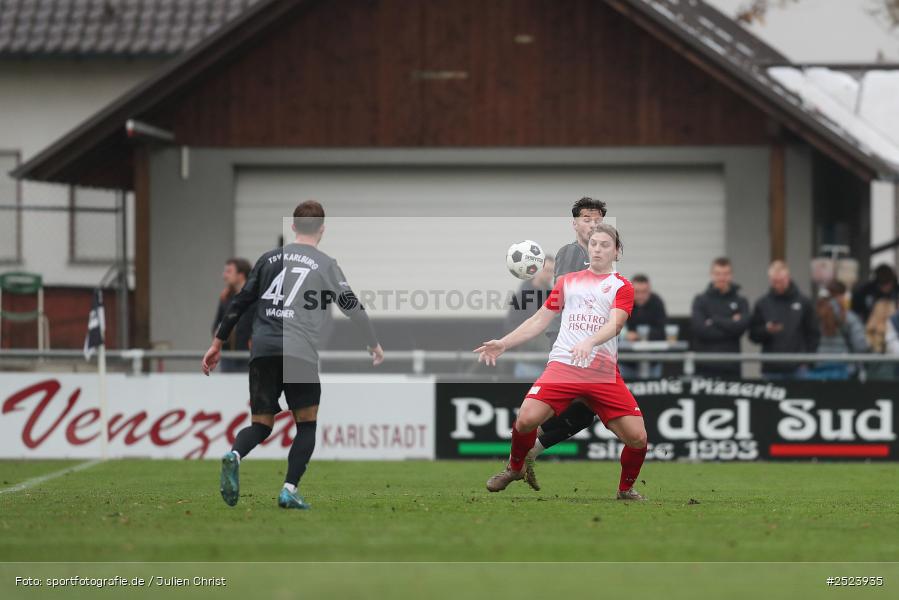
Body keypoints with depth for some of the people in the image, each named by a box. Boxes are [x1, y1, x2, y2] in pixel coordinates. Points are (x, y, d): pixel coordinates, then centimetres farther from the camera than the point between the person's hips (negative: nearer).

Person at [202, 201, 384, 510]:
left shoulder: (270, 258, 17)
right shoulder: (325, 264, 8)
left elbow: (240, 302, 17)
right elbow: (352, 307, 8)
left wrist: (217, 343, 23)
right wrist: (374, 344, 22)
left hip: (262, 350, 3)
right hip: (300, 353, -3)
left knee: (261, 425, 9)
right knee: (307, 424, 11)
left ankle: (234, 455, -23)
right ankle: (289, 489, -5)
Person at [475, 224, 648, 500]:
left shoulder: (622, 287, 8)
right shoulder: (568, 281, 17)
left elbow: (615, 323, -9)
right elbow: (540, 320, 21)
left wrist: (590, 342, -29)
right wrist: (503, 343, 12)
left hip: (604, 372, -1)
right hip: (563, 365, 1)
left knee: (637, 438, -12)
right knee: (526, 419, -22)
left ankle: (625, 489, 16)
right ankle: (515, 468, 9)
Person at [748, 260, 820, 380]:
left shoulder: (803, 302, 4)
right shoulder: (762, 304, 7)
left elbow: (813, 334, 6)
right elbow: (753, 334, 7)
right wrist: (766, 330, -13)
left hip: (797, 368, -1)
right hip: (771, 369, 1)